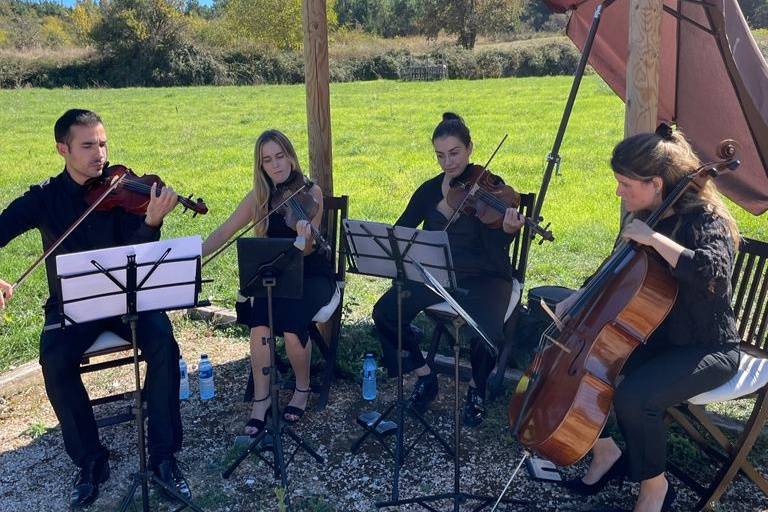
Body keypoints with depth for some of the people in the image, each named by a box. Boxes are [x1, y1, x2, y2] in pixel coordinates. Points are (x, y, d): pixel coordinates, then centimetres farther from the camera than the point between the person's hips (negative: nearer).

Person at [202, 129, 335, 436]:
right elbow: (224, 232, 3)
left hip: (312, 276, -2)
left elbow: (306, 251, -18)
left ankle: (302, 389, -2)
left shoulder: (310, 192, -9)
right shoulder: (259, 197, 1)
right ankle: (261, 399, -11)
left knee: (291, 318, -30)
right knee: (260, 319, -28)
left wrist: (305, 238, -41)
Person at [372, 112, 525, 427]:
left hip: (483, 277, -4)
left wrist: (507, 231, -40)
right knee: (385, 312, -18)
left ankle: (477, 390, 4)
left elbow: (494, 248, -18)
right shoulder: (430, 190, 5)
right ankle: (424, 376, 6)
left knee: (488, 332, -32)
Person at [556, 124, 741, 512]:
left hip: (707, 349, -7)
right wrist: (580, 298, 2)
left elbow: (713, 273, -42)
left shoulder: (705, 220, -19)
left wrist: (653, 237, -35)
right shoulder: (644, 216, 3)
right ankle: (606, 453, 12)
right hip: (653, 335, 8)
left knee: (633, 396, -32)